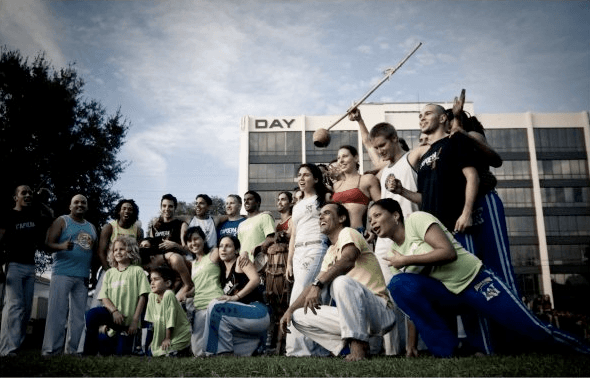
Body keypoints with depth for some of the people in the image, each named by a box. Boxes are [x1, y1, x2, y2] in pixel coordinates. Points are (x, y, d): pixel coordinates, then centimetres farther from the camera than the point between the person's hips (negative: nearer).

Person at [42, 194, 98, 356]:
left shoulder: (92, 227, 19)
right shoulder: (62, 221, 5)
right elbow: (48, 243, -5)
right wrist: (63, 246, -26)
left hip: (83, 277, 5)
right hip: (62, 274, -5)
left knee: (78, 316, 4)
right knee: (57, 313, -9)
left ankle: (72, 350, 8)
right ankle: (51, 350, -6)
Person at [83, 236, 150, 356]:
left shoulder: (137, 271, 2)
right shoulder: (109, 273, 13)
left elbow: (142, 297, -3)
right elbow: (104, 297, 5)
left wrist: (135, 321, -10)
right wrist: (114, 311, -15)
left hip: (128, 320, -2)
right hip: (111, 315, 2)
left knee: (121, 353, -5)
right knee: (92, 314, -30)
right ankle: (89, 352, -11)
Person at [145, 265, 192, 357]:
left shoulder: (168, 295, -23)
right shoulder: (151, 296, -2)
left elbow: (170, 319, -19)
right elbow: (153, 320, 4)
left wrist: (167, 338, -13)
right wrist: (154, 339, 5)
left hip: (180, 334, -7)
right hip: (162, 334, 7)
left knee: (170, 353, -20)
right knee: (151, 351, -1)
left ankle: (187, 348, 8)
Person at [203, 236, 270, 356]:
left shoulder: (241, 261, 2)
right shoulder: (223, 269, 22)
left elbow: (256, 279, -16)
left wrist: (235, 297, -20)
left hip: (257, 312, -7)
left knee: (215, 306, -23)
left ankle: (226, 351, -18)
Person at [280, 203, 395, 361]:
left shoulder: (348, 233, -4)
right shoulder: (330, 253, 20)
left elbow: (348, 260, -26)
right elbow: (313, 285, 17)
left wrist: (318, 284, -37)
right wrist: (290, 310, 6)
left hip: (381, 311, -8)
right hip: (352, 315, 8)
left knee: (342, 281, -36)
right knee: (299, 316, 1)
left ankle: (358, 343, -27)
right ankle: (348, 344, -5)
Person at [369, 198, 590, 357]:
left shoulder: (416, 220, -12)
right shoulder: (395, 252, 7)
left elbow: (449, 252, -26)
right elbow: (411, 299, 9)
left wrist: (406, 260, -18)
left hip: (474, 282, -5)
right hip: (447, 295, 5)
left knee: (536, 332, -8)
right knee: (399, 284, -21)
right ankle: (446, 349, -14)